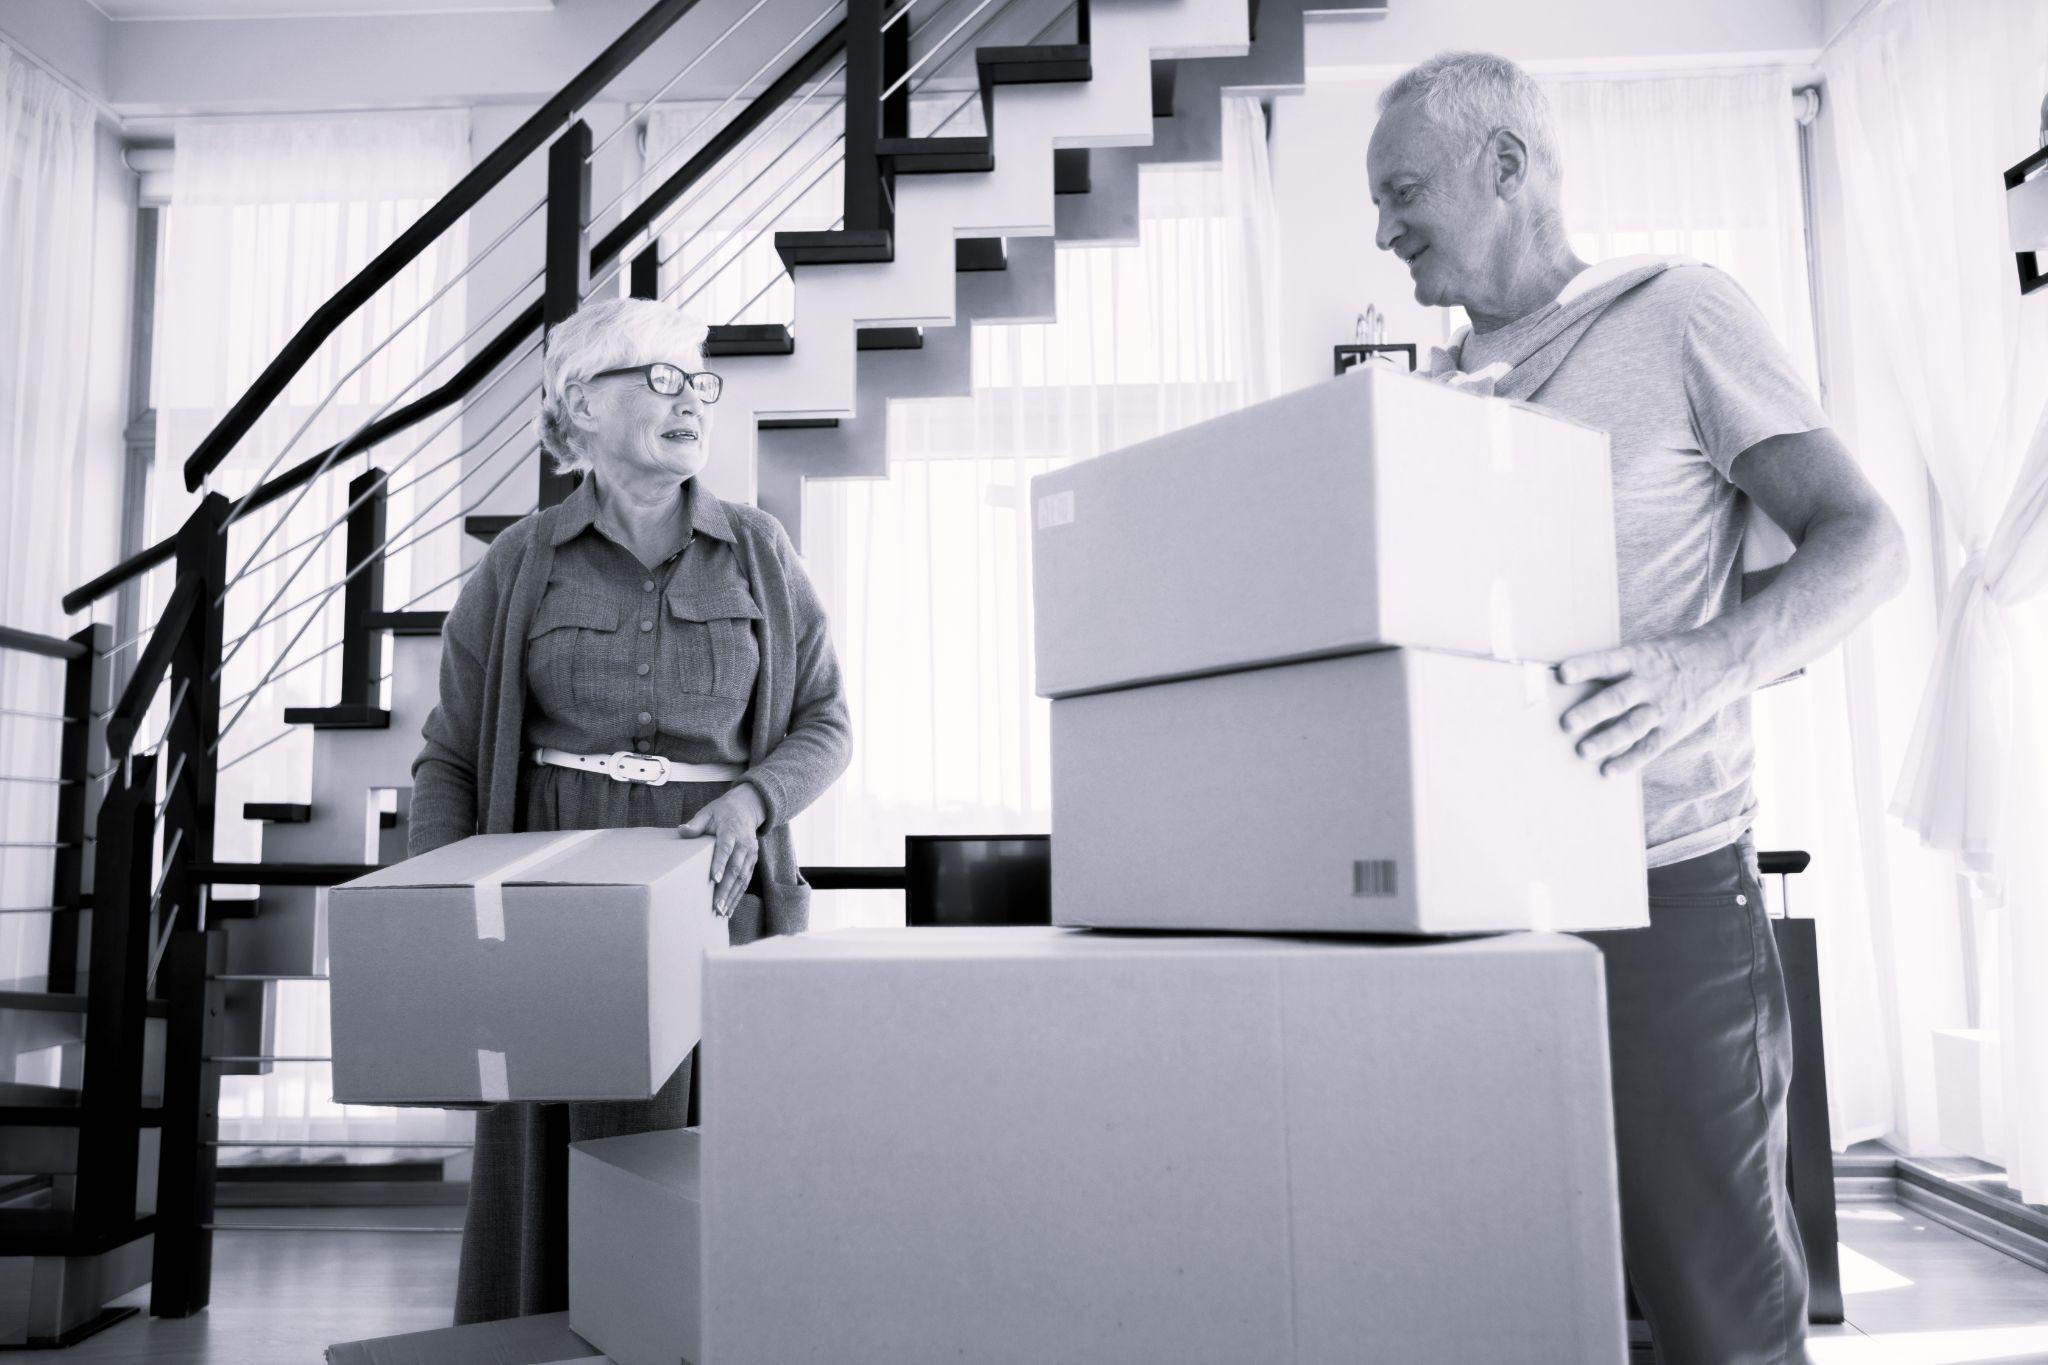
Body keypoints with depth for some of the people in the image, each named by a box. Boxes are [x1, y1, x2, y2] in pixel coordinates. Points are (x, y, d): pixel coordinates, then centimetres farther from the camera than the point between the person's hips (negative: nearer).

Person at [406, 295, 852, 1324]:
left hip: (715, 893, 1)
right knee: (555, 1178, 1)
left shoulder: (758, 553, 5)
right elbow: (451, 758, 6)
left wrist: (753, 797, -12)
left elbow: (824, 726, 8)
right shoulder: (519, 567, 3)